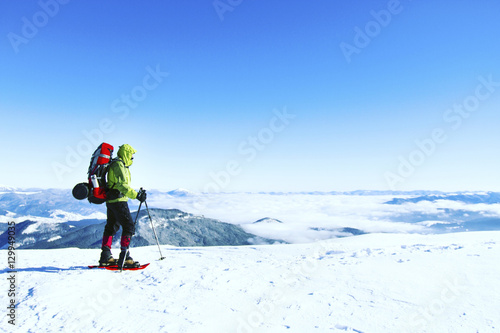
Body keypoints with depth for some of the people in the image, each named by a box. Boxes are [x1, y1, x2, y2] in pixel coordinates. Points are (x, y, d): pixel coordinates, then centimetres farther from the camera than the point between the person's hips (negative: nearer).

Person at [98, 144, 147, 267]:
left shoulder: (118, 165, 19)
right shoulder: (118, 165, -13)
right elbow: (122, 185, -25)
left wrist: (137, 193, 23)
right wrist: (136, 195, -30)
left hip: (111, 201, 11)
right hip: (118, 200, -11)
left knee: (111, 227, 17)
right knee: (129, 226, -10)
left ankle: (105, 257, 25)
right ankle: (124, 257, -12)